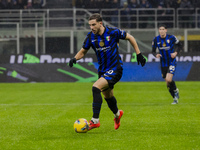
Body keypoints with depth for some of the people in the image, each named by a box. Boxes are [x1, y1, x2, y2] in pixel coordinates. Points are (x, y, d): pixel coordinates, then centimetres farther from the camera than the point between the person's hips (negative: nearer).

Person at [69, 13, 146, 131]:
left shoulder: (113, 32, -15)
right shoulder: (91, 36, -4)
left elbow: (130, 37, 0)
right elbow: (83, 51, 9)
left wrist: (139, 54, 0)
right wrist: (75, 58, -12)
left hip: (115, 69, -6)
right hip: (103, 70, 6)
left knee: (96, 88, -25)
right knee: (108, 96, 20)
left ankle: (95, 120, -22)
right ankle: (117, 114, 53)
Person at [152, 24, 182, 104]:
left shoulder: (171, 37, -9)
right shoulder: (156, 39, -4)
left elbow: (179, 45, 5)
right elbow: (153, 51, 6)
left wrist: (176, 52, -12)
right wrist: (156, 55, -17)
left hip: (172, 62, -3)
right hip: (163, 64, 3)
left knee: (169, 79, -21)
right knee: (167, 83, 5)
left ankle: (176, 91, 9)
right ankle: (175, 98, 23)